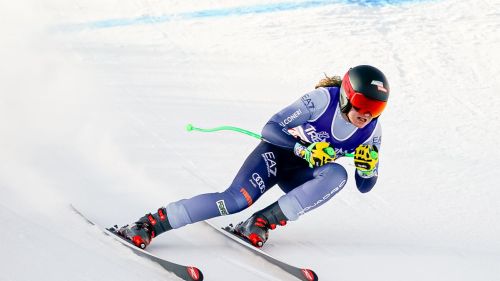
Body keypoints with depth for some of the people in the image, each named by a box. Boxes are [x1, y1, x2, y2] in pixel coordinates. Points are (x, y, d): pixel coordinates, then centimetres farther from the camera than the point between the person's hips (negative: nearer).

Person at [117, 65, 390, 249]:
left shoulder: (371, 131, -10)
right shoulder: (323, 99, -24)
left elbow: (364, 187, -1)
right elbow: (269, 129, -25)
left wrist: (368, 167, -24)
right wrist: (304, 150, -39)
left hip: (299, 177, 4)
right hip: (277, 153, -4)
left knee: (338, 175, -30)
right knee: (236, 199, -31)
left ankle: (263, 221, -32)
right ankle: (150, 224, -28)